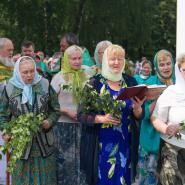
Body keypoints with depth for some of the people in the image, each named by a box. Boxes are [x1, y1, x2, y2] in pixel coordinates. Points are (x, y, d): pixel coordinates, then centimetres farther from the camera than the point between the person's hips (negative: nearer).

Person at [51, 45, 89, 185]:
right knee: (66, 160, 0)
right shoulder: (59, 77, -1)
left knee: (82, 160, 5)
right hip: (65, 125, -3)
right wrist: (67, 111, -12)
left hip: (83, 125, 3)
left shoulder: (86, 77, 8)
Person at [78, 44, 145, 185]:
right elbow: (82, 114, -7)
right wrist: (102, 118, -22)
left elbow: (139, 116, 8)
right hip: (101, 144, -3)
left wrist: (137, 108, -14)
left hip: (124, 144, 3)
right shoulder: (95, 83, -4)